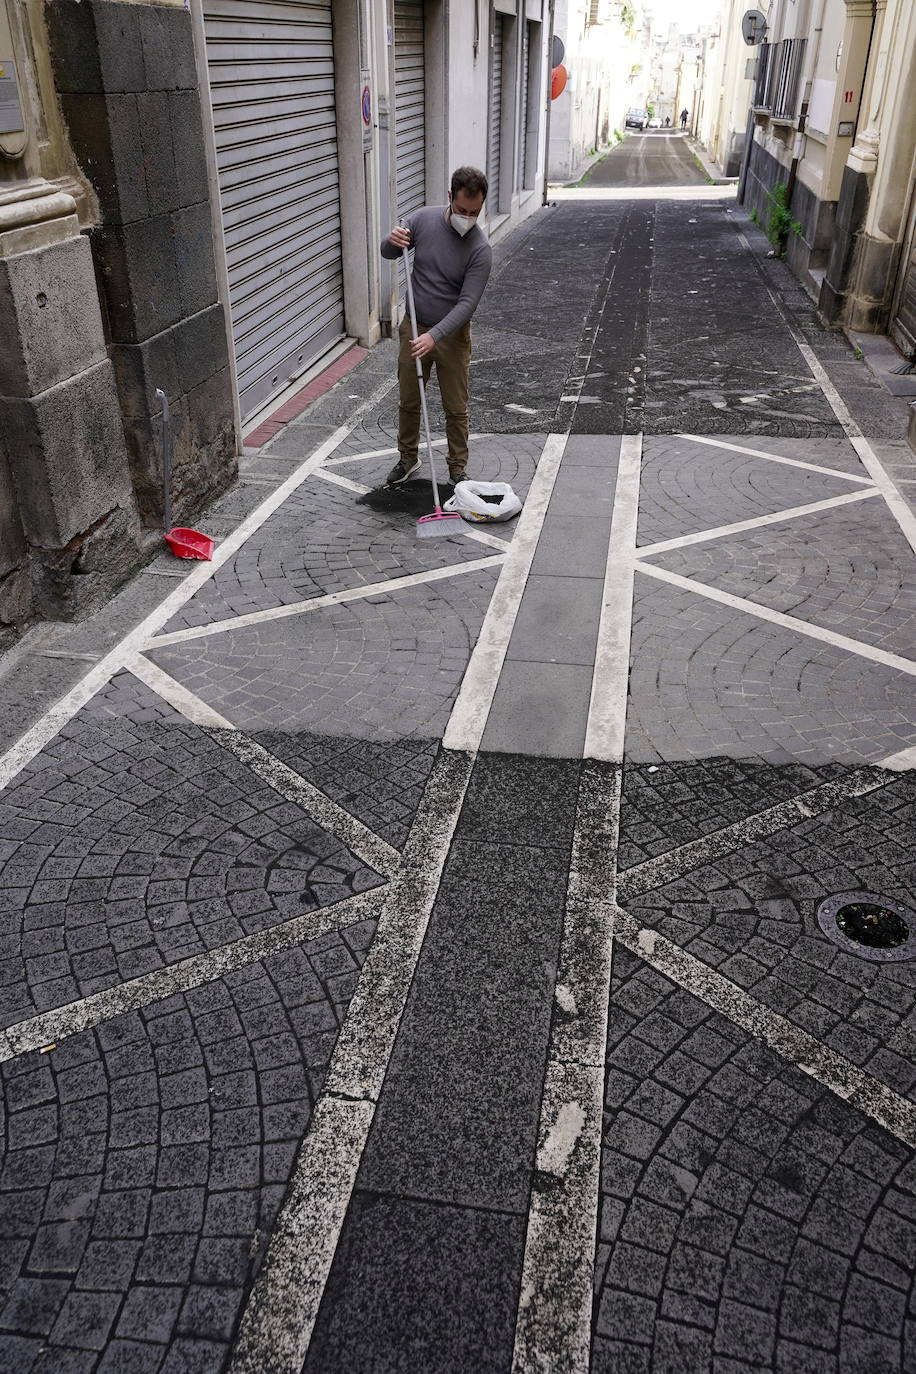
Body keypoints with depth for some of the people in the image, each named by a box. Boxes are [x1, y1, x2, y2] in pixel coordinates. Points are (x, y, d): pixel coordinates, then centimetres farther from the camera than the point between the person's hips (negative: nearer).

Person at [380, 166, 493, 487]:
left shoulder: (480, 249, -18)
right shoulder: (424, 219, -7)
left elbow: (467, 303, -22)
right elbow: (388, 253, 5)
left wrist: (434, 335, -33)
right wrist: (392, 241, -19)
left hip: (452, 334, -3)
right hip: (414, 327, 3)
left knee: (456, 408, 5)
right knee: (409, 401, 13)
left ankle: (458, 469, 21)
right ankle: (408, 458, 33)